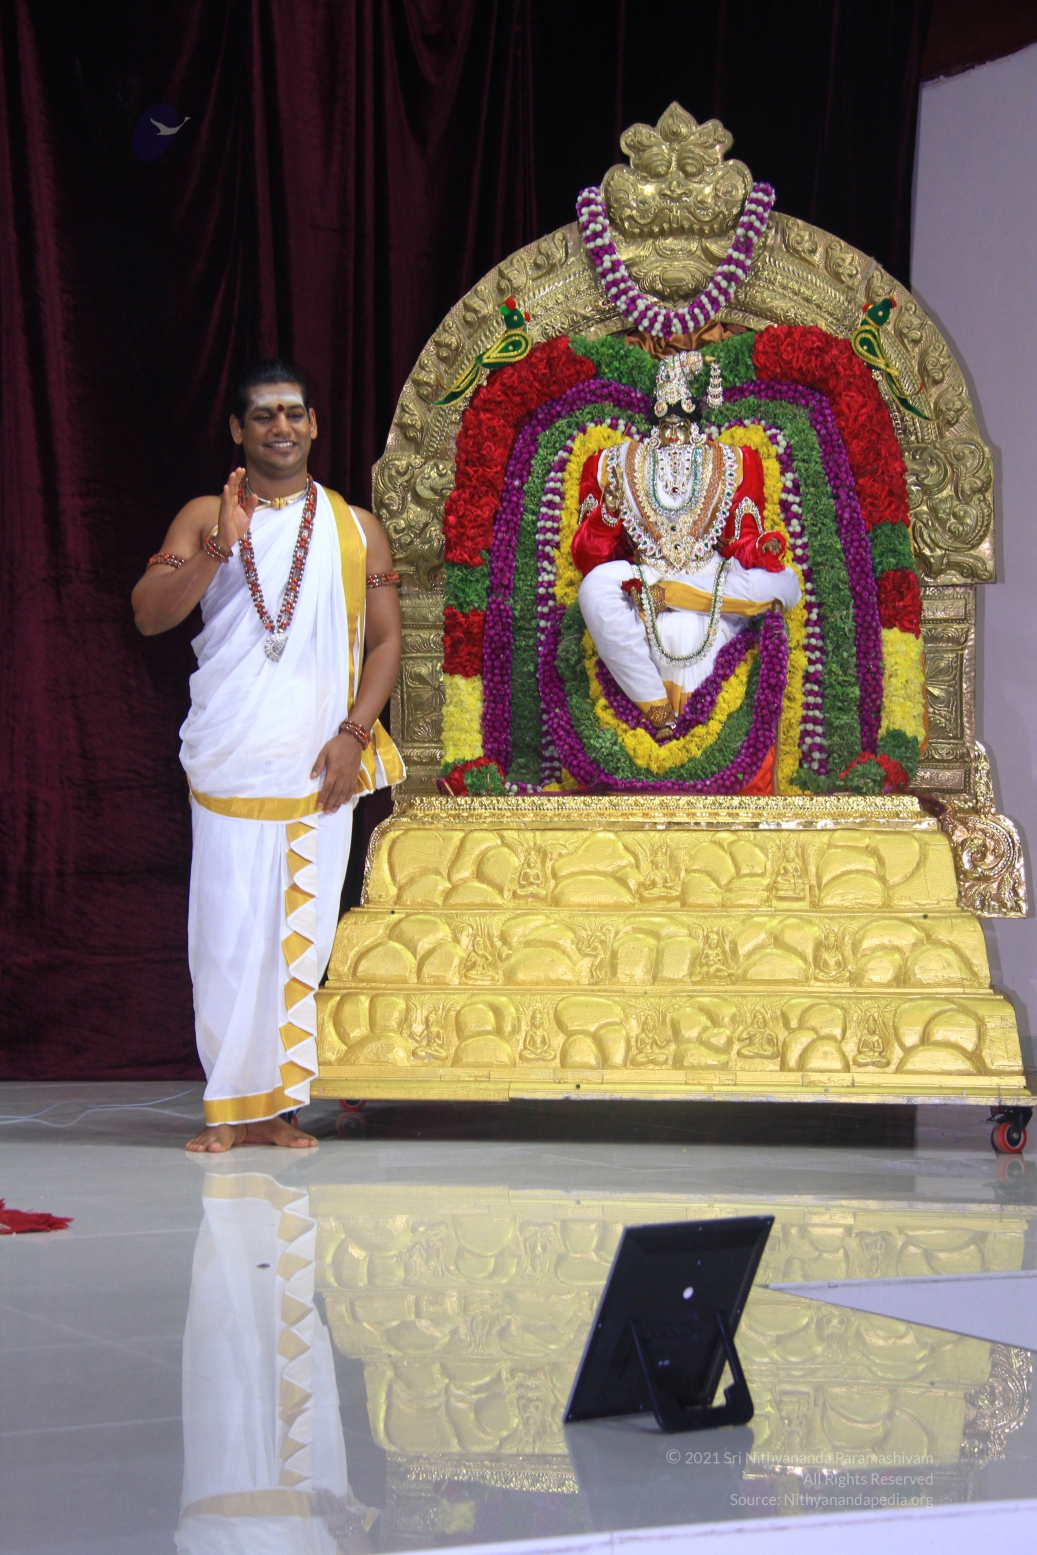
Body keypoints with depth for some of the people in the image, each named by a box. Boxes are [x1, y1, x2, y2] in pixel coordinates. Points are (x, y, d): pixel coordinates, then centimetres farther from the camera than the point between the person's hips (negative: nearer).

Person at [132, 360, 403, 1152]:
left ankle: (279, 1102, 9)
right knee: (228, 933, -4)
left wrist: (354, 732, -4)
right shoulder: (204, 518, 8)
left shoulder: (356, 528, 11)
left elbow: (386, 640, 8)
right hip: (229, 763, -1)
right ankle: (232, 1107, 4)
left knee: (303, 932, 1)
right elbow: (149, 613, -4)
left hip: (320, 766, 1)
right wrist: (219, 549, -17)